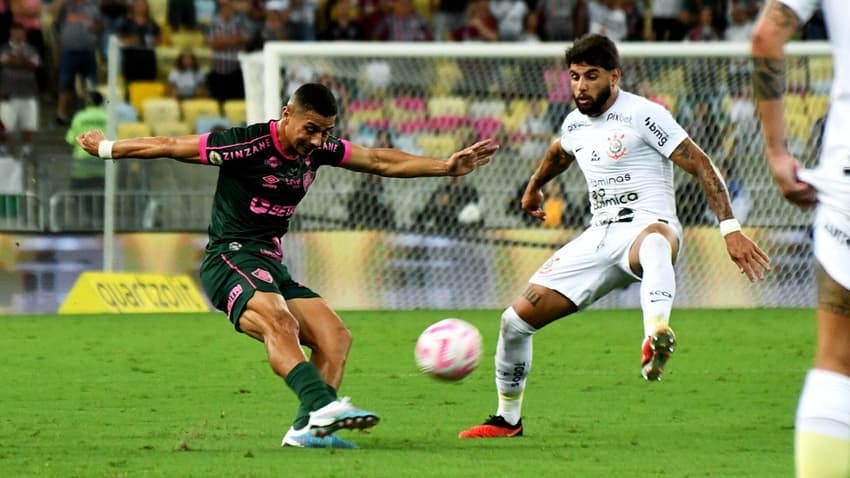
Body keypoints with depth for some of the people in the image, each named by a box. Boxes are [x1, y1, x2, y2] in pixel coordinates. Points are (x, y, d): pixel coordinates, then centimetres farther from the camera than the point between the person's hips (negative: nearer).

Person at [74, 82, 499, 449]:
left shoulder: (318, 150, 6)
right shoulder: (249, 144, -14)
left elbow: (380, 161, 15)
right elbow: (169, 147, -6)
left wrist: (447, 167, 9)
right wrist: (105, 148, 3)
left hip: (271, 267, 8)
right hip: (230, 258, -8)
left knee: (335, 337, -8)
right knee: (280, 323, -35)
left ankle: (306, 429, -15)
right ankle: (323, 407, -54)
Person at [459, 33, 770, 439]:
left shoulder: (642, 115, -9)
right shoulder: (575, 124, 13)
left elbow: (701, 166, -12)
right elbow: (559, 154, 39)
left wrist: (730, 229, -21)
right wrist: (533, 188, 57)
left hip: (649, 226, -7)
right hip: (600, 236, 7)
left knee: (653, 242, -47)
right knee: (517, 318, 0)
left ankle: (656, 338, -76)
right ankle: (508, 418, 21)